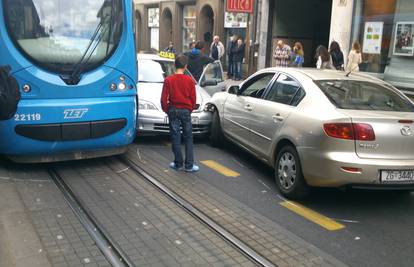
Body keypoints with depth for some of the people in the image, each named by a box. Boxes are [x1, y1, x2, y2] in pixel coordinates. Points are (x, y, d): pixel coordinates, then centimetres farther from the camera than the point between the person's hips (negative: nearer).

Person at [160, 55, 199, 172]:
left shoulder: (168, 80, -6)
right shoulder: (190, 80, -4)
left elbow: (164, 98, -5)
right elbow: (193, 98, 0)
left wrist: (166, 110, 9)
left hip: (173, 111, 0)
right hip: (186, 111, 0)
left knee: (175, 137, 6)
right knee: (188, 138, 6)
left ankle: (178, 164, 11)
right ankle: (189, 165, 5)